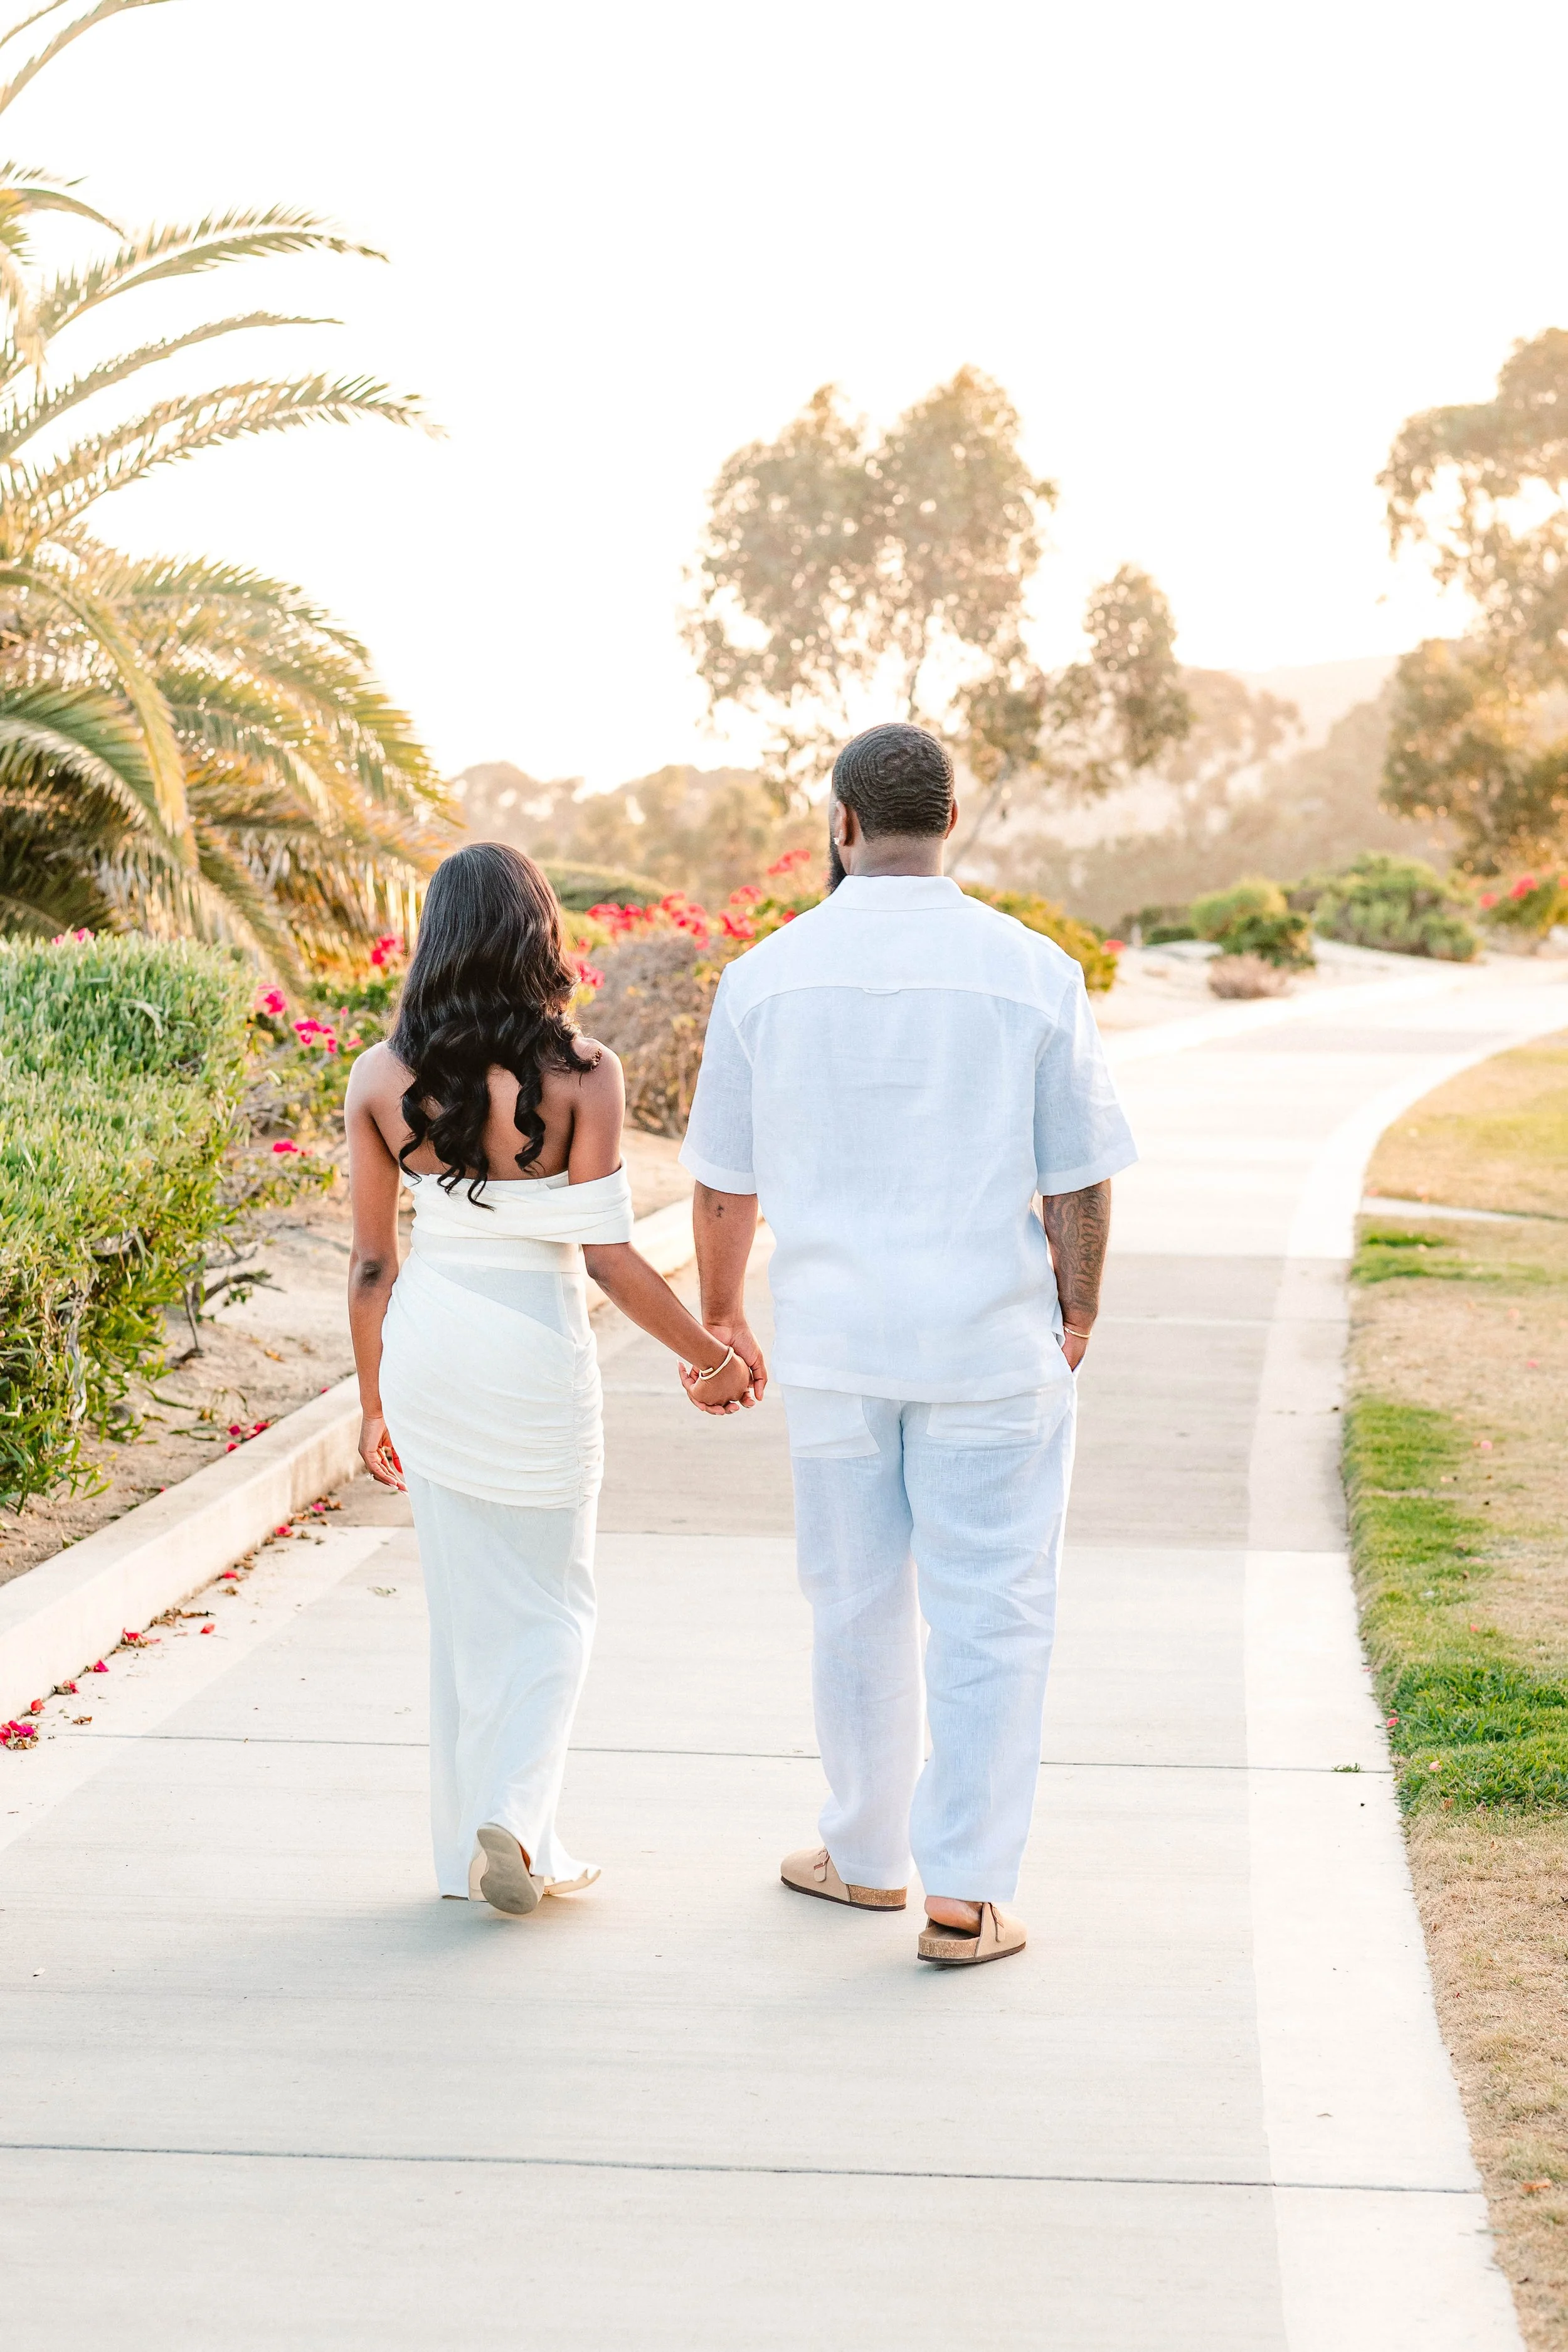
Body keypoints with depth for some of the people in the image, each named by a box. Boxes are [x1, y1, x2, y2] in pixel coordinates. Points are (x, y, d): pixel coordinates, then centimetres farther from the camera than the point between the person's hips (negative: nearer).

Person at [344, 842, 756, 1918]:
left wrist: (377, 1405, 13)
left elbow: (371, 1265, 2)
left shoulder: (381, 1078, -3)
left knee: (465, 1606, 17)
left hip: (424, 1344, 4)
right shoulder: (582, 1073, -13)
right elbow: (606, 1252, -14)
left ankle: (470, 1844, 24)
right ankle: (513, 1818, -5)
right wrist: (710, 1356, -2)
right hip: (534, 1347, -4)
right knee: (551, 1607, 12)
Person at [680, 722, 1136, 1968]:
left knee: (856, 1605, 16)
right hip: (992, 1348, -2)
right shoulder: (1033, 973, -8)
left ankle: (869, 1854, 30)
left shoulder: (767, 974, -3)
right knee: (988, 1616, 4)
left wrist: (721, 1316, 20)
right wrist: (1078, 1314, 13)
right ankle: (965, 1893, 3)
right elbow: (1080, 1178, -4)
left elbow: (725, 1179, 4)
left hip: (835, 1343, 2)